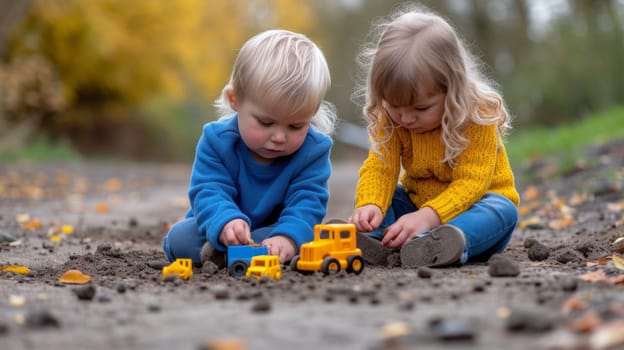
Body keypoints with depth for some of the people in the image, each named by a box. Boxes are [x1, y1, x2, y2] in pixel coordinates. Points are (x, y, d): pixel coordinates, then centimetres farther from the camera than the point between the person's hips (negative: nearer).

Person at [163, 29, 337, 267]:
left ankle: (219, 254, -28)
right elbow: (208, 192, -24)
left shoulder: (313, 150, -15)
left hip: (275, 231, 1)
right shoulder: (217, 140, -17)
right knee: (179, 238, -25)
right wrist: (225, 222, -48)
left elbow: (307, 202, -24)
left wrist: (287, 236, -46)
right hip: (219, 231, -1)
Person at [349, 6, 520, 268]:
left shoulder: (479, 117, -23)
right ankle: (375, 241, -45)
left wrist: (427, 216, -46)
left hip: (471, 203, -4)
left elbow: (471, 183, -30)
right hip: (416, 202, 4)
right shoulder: (389, 118, -11)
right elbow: (379, 167, -20)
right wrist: (370, 205, -42)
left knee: (503, 210, -33)